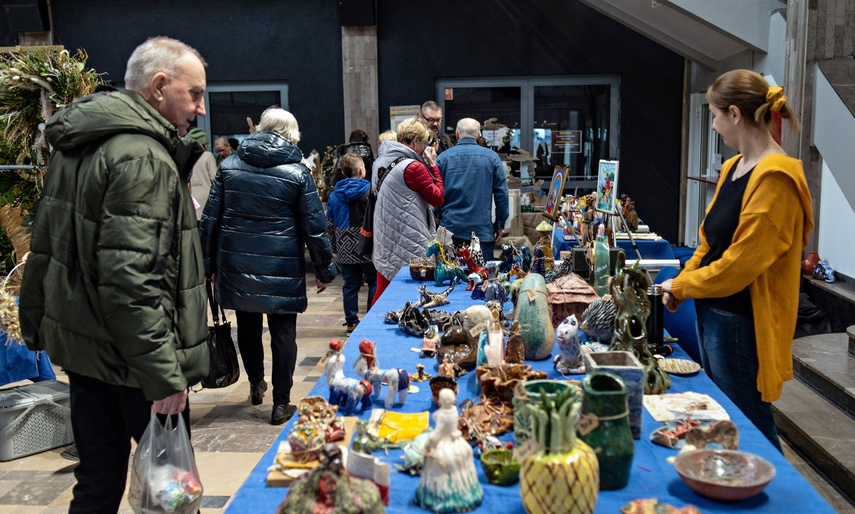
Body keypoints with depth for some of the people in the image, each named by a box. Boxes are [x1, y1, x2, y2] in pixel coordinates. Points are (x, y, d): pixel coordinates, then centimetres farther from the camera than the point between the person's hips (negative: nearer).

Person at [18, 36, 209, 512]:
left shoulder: (77, 146, 12)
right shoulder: (144, 159, -19)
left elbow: (44, 249, 19)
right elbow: (130, 281, -27)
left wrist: (37, 326, 25)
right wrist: (164, 375, -25)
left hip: (82, 347, 9)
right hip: (129, 361, -9)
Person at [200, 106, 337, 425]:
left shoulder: (228, 167, 2)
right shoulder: (297, 173, -5)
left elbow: (210, 219, 4)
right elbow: (314, 226, -4)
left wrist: (209, 263, 12)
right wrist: (324, 269, 5)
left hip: (237, 267, 3)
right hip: (281, 270, -3)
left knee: (248, 326, 19)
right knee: (283, 333, 6)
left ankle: (255, 384, 38)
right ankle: (281, 403, 11)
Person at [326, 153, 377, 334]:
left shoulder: (334, 195, 7)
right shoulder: (370, 190, -9)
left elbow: (329, 224, 11)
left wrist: (334, 248, 19)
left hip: (345, 251, 4)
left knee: (350, 285, 11)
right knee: (374, 282, 8)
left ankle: (351, 322, 14)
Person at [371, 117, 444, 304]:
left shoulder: (382, 161, 9)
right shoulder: (414, 167, -15)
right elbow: (438, 198, -8)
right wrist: (433, 166, 0)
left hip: (384, 242, 8)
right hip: (409, 243, -8)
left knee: (383, 291, 13)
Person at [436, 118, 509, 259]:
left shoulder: (443, 157, 1)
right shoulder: (492, 157, 1)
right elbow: (502, 193, 0)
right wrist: (500, 224, 8)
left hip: (451, 229, 1)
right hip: (483, 231, 0)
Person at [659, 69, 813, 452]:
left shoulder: (775, 179, -19)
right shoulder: (734, 168, 10)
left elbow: (741, 263, -21)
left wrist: (682, 286, -9)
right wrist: (681, 282, 1)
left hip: (742, 323, -9)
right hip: (712, 313, 9)